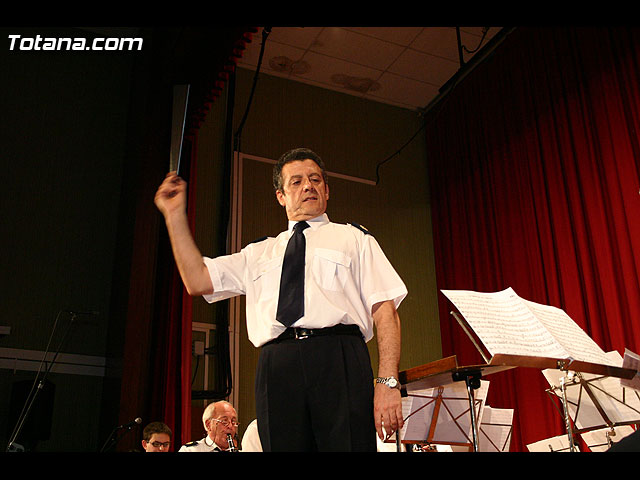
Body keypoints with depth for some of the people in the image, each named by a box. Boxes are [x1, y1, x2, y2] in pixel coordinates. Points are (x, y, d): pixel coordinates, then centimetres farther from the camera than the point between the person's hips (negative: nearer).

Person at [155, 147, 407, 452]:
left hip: (340, 361, -2)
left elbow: (385, 310, 5)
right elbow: (198, 281, 15)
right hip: (276, 369, 2)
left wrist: (388, 382, -8)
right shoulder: (260, 253, 26)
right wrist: (175, 215, 14)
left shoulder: (355, 239, 17)